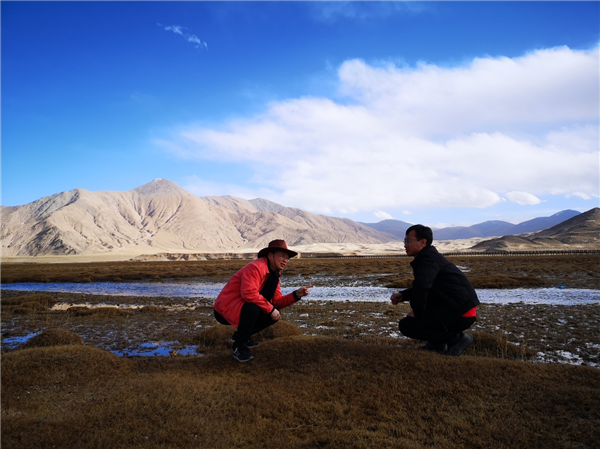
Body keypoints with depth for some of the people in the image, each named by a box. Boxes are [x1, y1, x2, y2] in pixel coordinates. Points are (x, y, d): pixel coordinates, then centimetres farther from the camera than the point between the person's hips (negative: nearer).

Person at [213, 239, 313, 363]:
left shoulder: (275, 274, 9)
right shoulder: (256, 267, -22)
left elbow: (277, 300, 7)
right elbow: (249, 293, -35)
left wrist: (297, 294, -8)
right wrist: (270, 309, -25)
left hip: (243, 308, 9)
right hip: (225, 309, -9)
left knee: (276, 315, 1)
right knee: (253, 309, -36)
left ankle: (240, 335, 15)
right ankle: (239, 347, -12)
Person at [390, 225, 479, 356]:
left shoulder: (428, 258, -15)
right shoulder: (428, 256, 17)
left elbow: (421, 286, -31)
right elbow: (422, 286, 26)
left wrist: (417, 312, -16)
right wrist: (402, 295, 10)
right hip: (460, 309, 10)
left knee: (406, 325, -8)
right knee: (415, 300, 25)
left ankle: (456, 338, -4)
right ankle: (438, 343, 18)